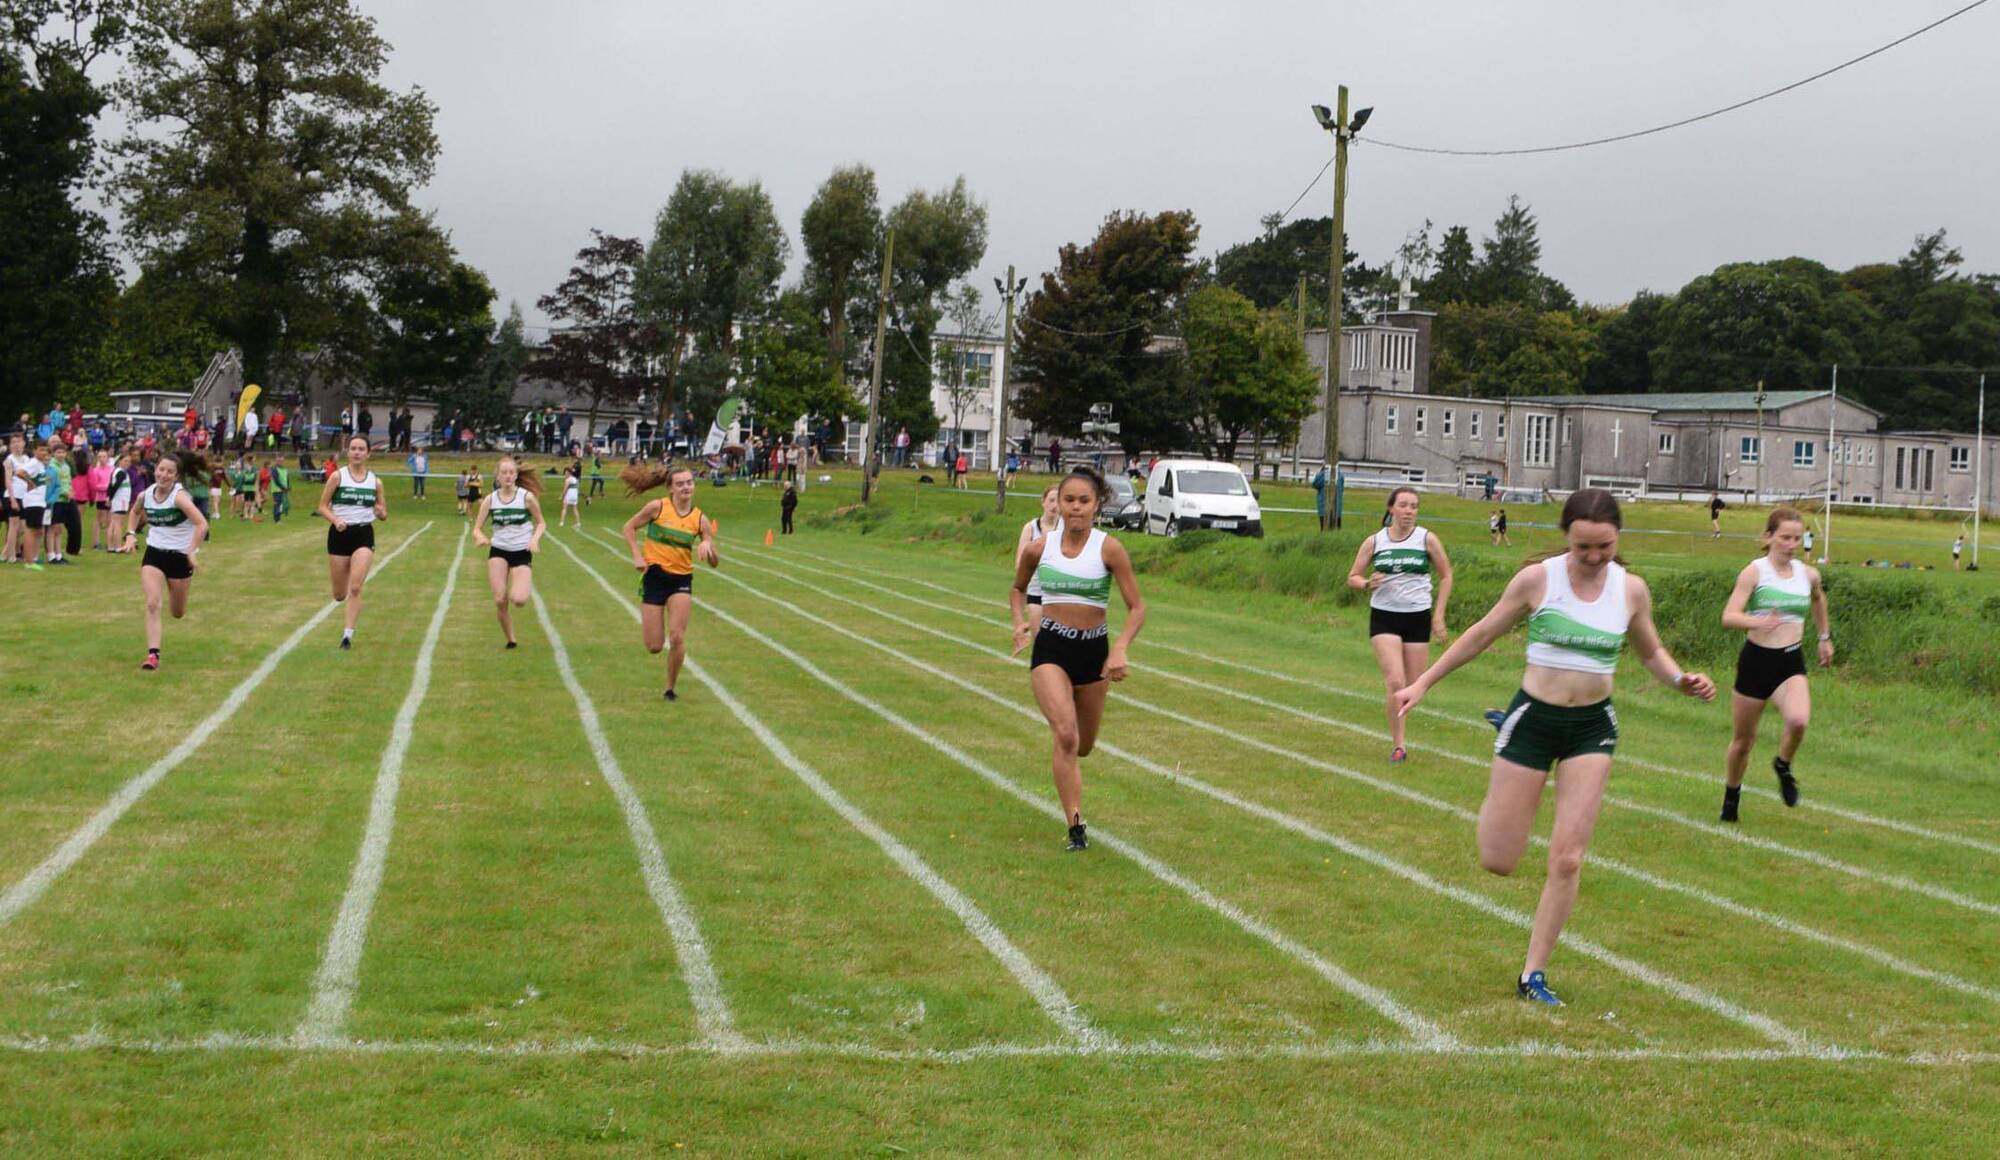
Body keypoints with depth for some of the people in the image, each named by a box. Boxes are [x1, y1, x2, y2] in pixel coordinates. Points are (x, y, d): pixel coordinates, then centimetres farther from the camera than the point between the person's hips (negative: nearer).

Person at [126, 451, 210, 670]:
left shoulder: (179, 496, -21)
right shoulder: (145, 496, -4)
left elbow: (202, 524, -29)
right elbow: (135, 512, 21)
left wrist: (192, 552, -33)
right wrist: (131, 533, 8)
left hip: (180, 556, -3)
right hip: (154, 554, 3)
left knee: (177, 613, 13)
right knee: (152, 605, -15)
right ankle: (152, 655, -14)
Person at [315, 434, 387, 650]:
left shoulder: (375, 482, 3)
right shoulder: (338, 476, -3)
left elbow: (383, 514, 12)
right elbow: (322, 507, -1)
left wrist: (381, 512, -12)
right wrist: (335, 520, -20)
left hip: (364, 535, 0)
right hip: (340, 534, 0)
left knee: (355, 588, -15)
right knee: (340, 595, 6)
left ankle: (348, 634, -9)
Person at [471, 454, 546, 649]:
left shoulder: (527, 497, -8)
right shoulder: (490, 500, -2)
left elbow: (541, 523, 3)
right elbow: (476, 528, -1)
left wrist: (535, 538, -16)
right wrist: (480, 536, -24)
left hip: (522, 553, -2)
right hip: (498, 551, 2)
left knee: (518, 600, -19)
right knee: (500, 600, -8)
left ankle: (526, 586, 19)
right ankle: (510, 640, 13)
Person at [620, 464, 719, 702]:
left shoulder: (700, 519, -2)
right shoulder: (657, 507, -8)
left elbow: (714, 563, -1)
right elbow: (629, 527, 5)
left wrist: (708, 547, -23)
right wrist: (637, 555, -8)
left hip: (682, 579, 1)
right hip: (654, 576, -1)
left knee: (677, 638, -15)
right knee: (654, 646, -1)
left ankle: (671, 688, 5)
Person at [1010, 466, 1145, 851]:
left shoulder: (1108, 549, -8)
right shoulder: (1039, 548, -2)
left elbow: (1137, 608, -7)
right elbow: (1018, 589, 19)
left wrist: (1120, 649, -23)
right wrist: (1020, 621, -2)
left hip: (1094, 649, 1)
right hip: (1051, 648, -1)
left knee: (1083, 746, 15)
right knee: (1066, 736, -21)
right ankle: (1076, 826, -17)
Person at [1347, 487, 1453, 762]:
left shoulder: (1427, 539, 0)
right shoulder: (1374, 542, 1)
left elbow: (1446, 576, 9)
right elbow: (1353, 577, 8)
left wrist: (1438, 615, 3)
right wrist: (1367, 583, -15)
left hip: (1418, 618, 1)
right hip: (1384, 617, -1)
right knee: (1396, 683, -15)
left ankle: (1397, 732, 31)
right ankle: (1397, 745, -6)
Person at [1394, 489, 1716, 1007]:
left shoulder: (1632, 590, -1)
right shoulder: (1537, 579, -8)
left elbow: (1651, 653, 16)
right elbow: (1482, 634, 4)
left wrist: (1682, 680, -5)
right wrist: (1423, 683, 6)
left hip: (1593, 727, 2)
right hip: (1533, 717, -1)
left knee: (1567, 860, -6)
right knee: (1498, 861, 0)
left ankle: (1533, 975, 7)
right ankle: (1497, 802, 36)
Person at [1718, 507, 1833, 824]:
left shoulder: (1809, 574, 5)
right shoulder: (1755, 571, -9)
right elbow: (1729, 617, -19)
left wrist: (1825, 637, 33)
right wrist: (1758, 622, -37)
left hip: (1791, 662, 2)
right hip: (1756, 659, -2)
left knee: (1798, 720, -28)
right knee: (1743, 739, 9)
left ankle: (1783, 766, 4)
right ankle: (1732, 795, 35)